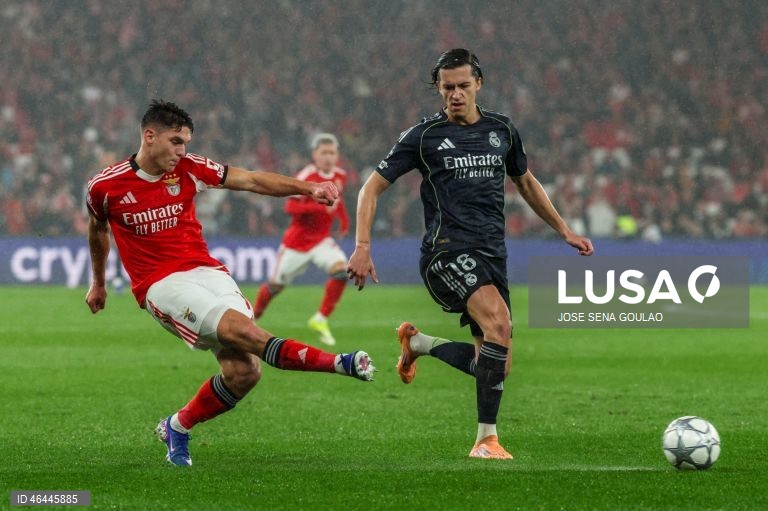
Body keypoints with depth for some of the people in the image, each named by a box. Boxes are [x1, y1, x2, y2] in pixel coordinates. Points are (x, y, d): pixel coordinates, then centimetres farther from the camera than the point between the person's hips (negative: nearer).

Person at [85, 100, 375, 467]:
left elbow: (252, 180, 1)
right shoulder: (105, 186, -1)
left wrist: (307, 188, -12)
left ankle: (178, 426, 11)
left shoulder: (188, 169, 3)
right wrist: (98, 283, 32)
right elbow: (97, 229, 19)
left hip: (206, 271, 4)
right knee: (244, 331, -28)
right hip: (161, 283, -4)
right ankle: (339, 363, -28)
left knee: (243, 373, -13)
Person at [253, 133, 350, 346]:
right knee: (276, 285, 6)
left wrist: (343, 218, 11)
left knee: (341, 269, -23)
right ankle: (252, 317, 33)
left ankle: (320, 319, -12)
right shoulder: (306, 176, -19)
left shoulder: (340, 175, 2)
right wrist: (323, 207, -36)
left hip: (321, 240, 4)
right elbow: (290, 207, -28)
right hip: (297, 240, -4)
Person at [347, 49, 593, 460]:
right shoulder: (423, 136, 0)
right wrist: (363, 246, -8)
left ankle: (419, 343, 28)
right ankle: (487, 438, -28)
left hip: (491, 255, 6)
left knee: (496, 363, 2)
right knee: (498, 319, -31)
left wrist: (564, 231, 29)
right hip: (447, 251, -6)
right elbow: (373, 187, 3)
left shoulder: (501, 130, 13)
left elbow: (525, 182, 29)